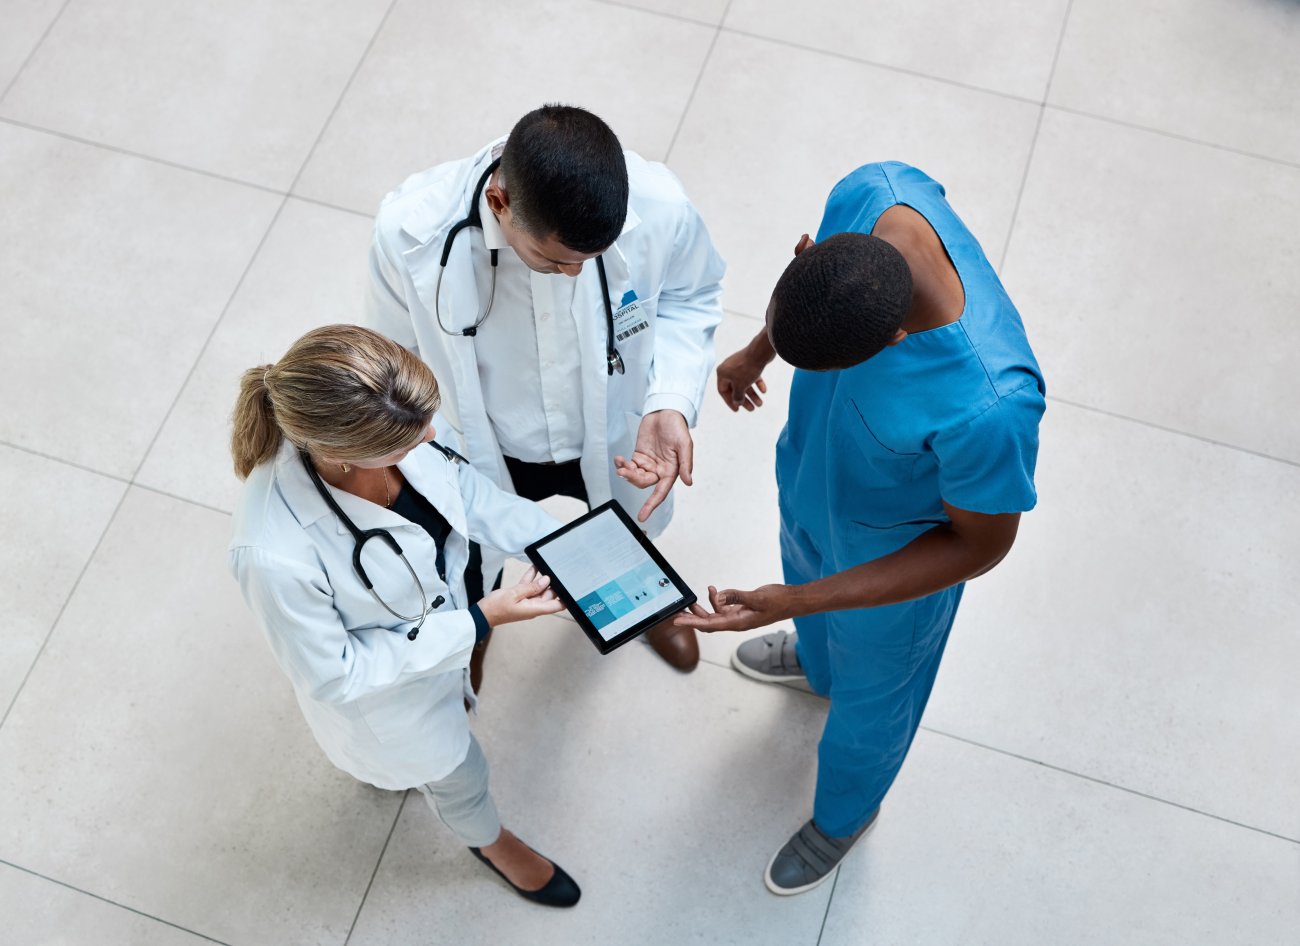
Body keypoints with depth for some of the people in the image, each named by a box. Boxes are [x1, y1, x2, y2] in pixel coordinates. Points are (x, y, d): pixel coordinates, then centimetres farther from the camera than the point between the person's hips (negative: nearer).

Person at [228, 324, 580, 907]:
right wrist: (479, 622, -29)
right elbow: (335, 677, -28)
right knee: (457, 775, 27)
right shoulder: (276, 557, -46)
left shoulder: (373, 424, -32)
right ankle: (490, 842, 65)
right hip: (383, 685, -4)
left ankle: (387, 766, 75)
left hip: (439, 609, 4)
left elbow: (457, 483, -9)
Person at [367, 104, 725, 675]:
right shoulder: (412, 231, -37)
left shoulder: (658, 205, -35)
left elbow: (689, 298, -11)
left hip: (615, 437, 2)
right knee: (473, 554, 32)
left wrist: (672, 403, -27)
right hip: (483, 449, -1)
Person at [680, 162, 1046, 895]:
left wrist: (795, 602, -29)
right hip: (810, 475, 5)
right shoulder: (874, 192, -32)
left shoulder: (988, 405, -47)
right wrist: (758, 352, 9)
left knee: (869, 693, 26)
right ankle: (817, 660, 75)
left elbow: (980, 545, -27)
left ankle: (844, 814, 62)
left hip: (891, 553, -5)